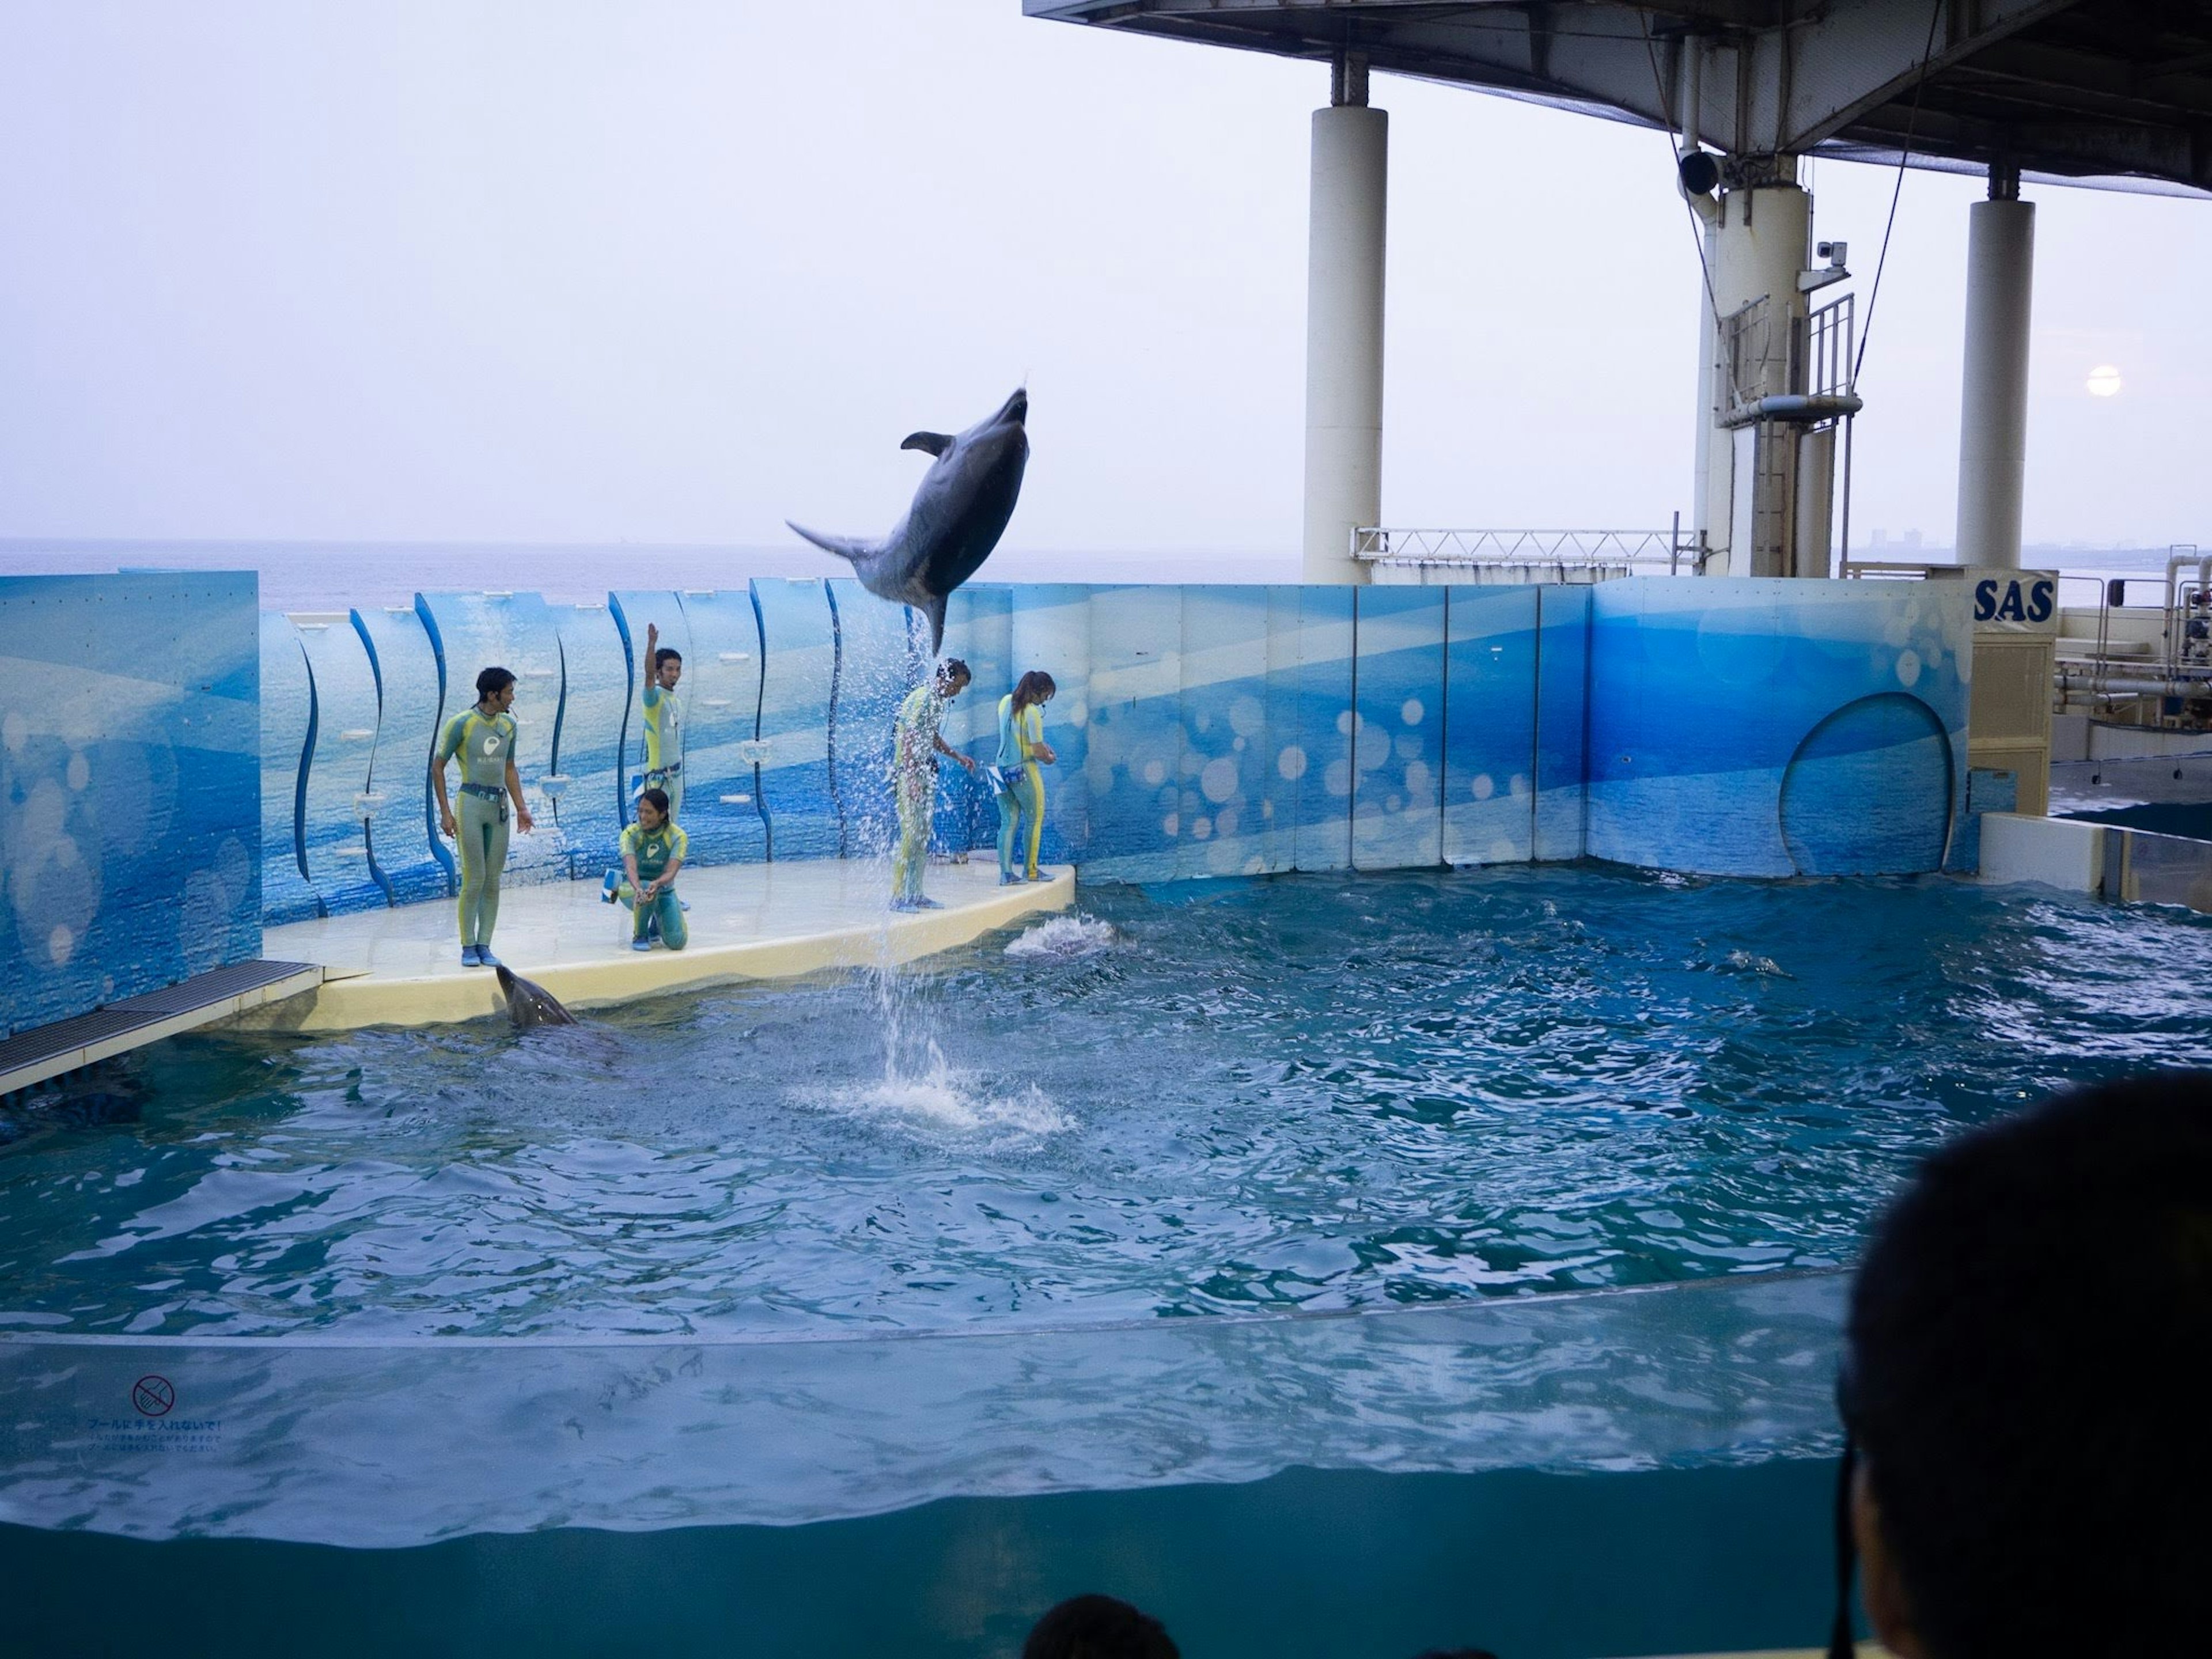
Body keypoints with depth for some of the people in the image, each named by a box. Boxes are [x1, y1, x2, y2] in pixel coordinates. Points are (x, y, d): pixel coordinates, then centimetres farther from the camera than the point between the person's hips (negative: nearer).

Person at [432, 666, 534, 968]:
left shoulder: (508, 725, 10)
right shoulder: (461, 724, -8)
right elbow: (437, 766, -3)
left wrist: (521, 808, 13)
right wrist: (445, 812, -7)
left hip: (499, 806, 5)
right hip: (471, 804, -5)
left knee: (493, 881, 5)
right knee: (474, 879, -6)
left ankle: (484, 945, 10)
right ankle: (468, 947, 3)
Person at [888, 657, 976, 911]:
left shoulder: (939, 702, 14)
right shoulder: (921, 699, -15)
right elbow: (908, 740, -21)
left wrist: (959, 757, 18)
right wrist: (912, 779, -26)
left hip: (925, 774, 10)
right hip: (908, 773, -10)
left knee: (923, 837, 9)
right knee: (910, 835, -11)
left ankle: (915, 894, 15)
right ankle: (898, 896, -8)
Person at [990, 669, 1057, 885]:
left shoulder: (1006, 702, 6)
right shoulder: (1033, 712, -17)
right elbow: (1038, 752, -17)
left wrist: (1042, 745, 16)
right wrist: (1049, 758, 4)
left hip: (1002, 769, 7)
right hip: (1024, 770, -7)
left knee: (1008, 822, 8)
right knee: (1034, 820, 9)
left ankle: (1006, 873, 2)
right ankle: (1030, 870, 15)